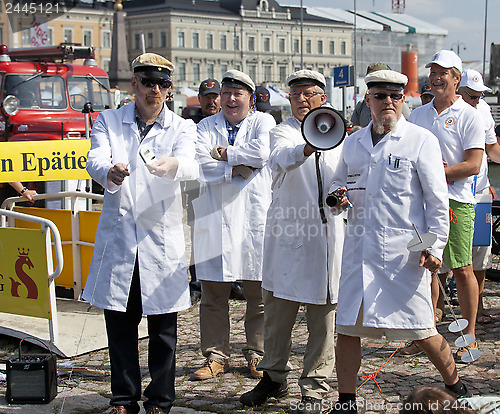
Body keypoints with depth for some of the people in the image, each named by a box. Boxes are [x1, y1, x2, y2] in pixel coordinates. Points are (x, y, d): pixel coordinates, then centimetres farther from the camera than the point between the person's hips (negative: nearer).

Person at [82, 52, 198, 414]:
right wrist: (110, 172, -35)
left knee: (163, 328, 4)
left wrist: (172, 164, -40)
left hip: (162, 240, -1)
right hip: (118, 237, 1)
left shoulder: (182, 128, 5)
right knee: (119, 323, 7)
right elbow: (95, 160, -10)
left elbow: (192, 167, -16)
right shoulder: (108, 121, 9)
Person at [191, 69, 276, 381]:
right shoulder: (206, 126, 13)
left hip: (255, 218, -1)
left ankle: (256, 355, 16)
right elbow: (197, 161, -5)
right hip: (214, 219, 2)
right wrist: (236, 169, -13)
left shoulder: (264, 122, 8)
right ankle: (216, 356, 14)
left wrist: (222, 153, -6)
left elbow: (262, 152, -13)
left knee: (258, 292, 3)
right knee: (214, 294, 4)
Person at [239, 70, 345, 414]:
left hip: (327, 235, 2)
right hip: (288, 233, -2)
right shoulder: (282, 131, 2)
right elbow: (283, 158, -22)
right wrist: (309, 147, -43)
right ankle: (274, 378, 24)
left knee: (322, 317, 3)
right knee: (278, 311, 6)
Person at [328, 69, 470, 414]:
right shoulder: (353, 142, 12)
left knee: (422, 332, 0)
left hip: (405, 252, -4)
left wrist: (434, 247, -9)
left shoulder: (422, 140, -2)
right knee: (347, 328, 4)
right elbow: (340, 181, 25)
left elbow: (437, 200, -3)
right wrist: (339, 197, 1)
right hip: (359, 250, 4)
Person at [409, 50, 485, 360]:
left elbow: (473, 165, -10)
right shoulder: (417, 115, 14)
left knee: (462, 270, -3)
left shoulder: (469, 116, -3)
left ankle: (470, 335, 7)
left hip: (456, 202, -5)